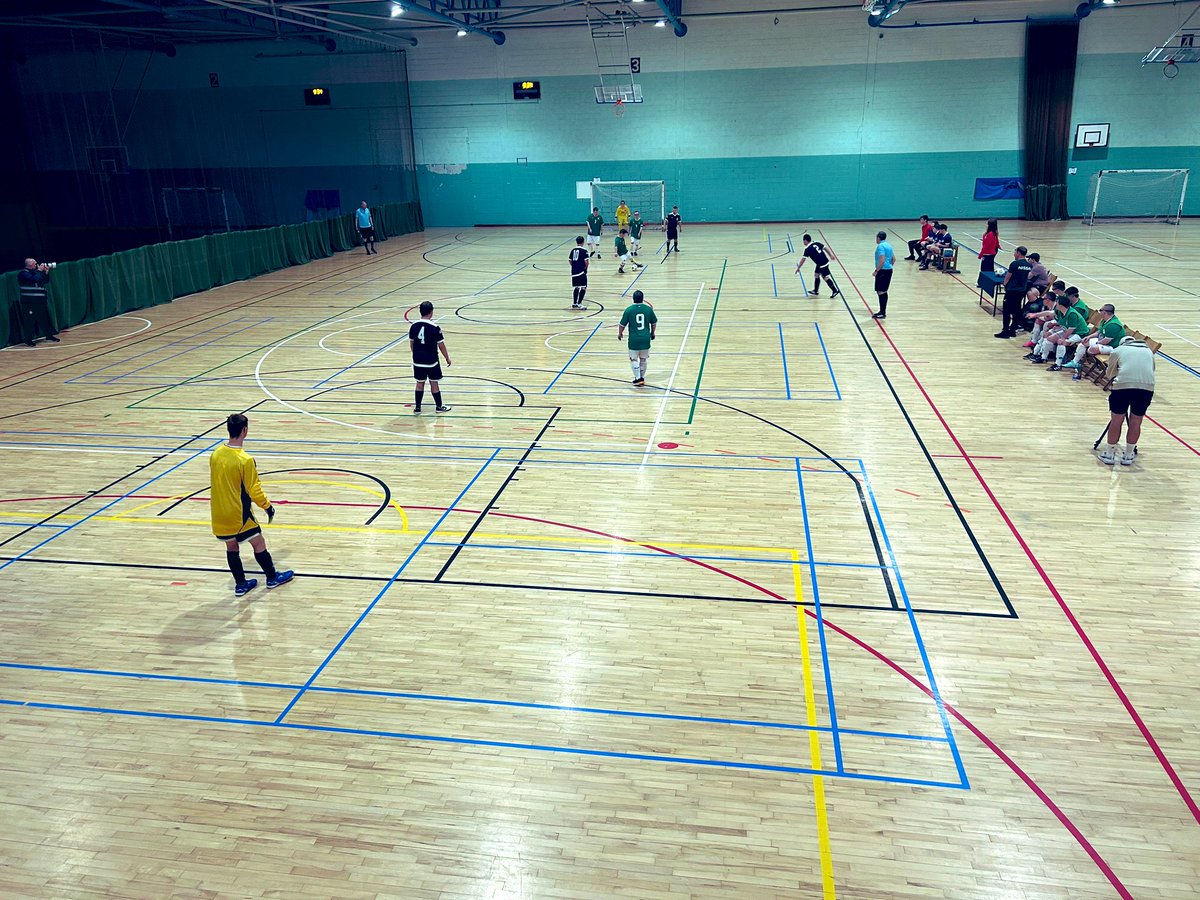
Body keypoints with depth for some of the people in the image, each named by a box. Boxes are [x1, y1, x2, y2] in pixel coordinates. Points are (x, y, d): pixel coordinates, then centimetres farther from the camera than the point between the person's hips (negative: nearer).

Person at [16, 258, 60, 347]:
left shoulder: (36, 272, 16)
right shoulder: (23, 273, -8)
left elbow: (46, 281, 17)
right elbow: (34, 279, -24)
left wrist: (46, 272, 2)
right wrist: (39, 270, -12)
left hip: (40, 300, 8)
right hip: (28, 302, -8)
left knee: (45, 318, 12)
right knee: (30, 321, -6)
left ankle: (49, 335, 23)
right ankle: (29, 339, 0)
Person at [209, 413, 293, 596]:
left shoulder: (215, 454, -4)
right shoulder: (245, 460, -24)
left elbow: (216, 483, 9)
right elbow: (254, 490, -17)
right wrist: (267, 506, -1)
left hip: (220, 514, 6)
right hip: (239, 514, -6)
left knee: (231, 547, 17)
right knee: (259, 543, 12)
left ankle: (240, 584, 28)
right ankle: (272, 578, 27)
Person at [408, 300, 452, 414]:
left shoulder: (414, 326, -2)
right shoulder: (434, 327, -15)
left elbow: (411, 343, 8)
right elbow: (441, 345, -10)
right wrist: (447, 358, 2)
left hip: (418, 361, 4)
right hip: (431, 361, -4)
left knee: (420, 383, 14)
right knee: (433, 383, 8)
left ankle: (417, 408, 17)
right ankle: (439, 406, 21)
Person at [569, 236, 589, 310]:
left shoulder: (573, 250, 8)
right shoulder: (584, 251, -8)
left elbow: (570, 261, 11)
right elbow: (586, 262, -13)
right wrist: (586, 269, 1)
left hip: (574, 271, 6)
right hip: (581, 272, -6)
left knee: (576, 287, 16)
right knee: (583, 287, -2)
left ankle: (574, 303, 21)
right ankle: (579, 303, -11)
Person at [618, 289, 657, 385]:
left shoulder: (629, 310, -9)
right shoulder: (648, 309, -2)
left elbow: (622, 324, -4)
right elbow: (654, 323, 10)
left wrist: (620, 333, 16)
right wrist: (652, 333, 28)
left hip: (634, 339, -3)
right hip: (645, 339, 3)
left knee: (634, 359, 9)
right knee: (644, 359, 17)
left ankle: (638, 378, 2)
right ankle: (642, 377, 26)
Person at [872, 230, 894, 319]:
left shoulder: (880, 246, -14)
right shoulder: (888, 245, 15)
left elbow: (882, 260, -22)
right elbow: (893, 259, 19)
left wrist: (876, 271, -17)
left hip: (882, 271, -10)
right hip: (889, 270, 10)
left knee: (881, 292, -7)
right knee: (883, 292, 16)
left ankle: (882, 313, -6)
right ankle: (883, 311, 23)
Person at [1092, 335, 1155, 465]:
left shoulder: (1118, 350, 19)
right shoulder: (1148, 351, 27)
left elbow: (1110, 374, 22)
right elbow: (1152, 369, 30)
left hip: (1123, 385, -2)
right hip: (1147, 386, 2)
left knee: (1116, 420, 10)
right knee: (1136, 422, 15)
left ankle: (1109, 454, 20)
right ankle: (1128, 456, 26)